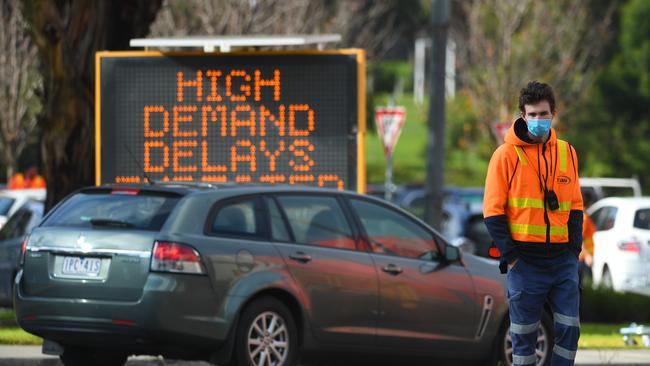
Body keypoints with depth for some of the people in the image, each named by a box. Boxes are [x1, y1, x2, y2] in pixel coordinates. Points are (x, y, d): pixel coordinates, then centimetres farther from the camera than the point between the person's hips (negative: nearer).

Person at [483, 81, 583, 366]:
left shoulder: (567, 153, 8)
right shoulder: (507, 154, -4)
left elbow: (575, 205, 13)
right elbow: (493, 210, -5)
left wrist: (574, 246, 2)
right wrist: (509, 253, -11)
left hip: (563, 258, 3)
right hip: (525, 261, -3)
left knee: (569, 327, -1)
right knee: (524, 332, 2)